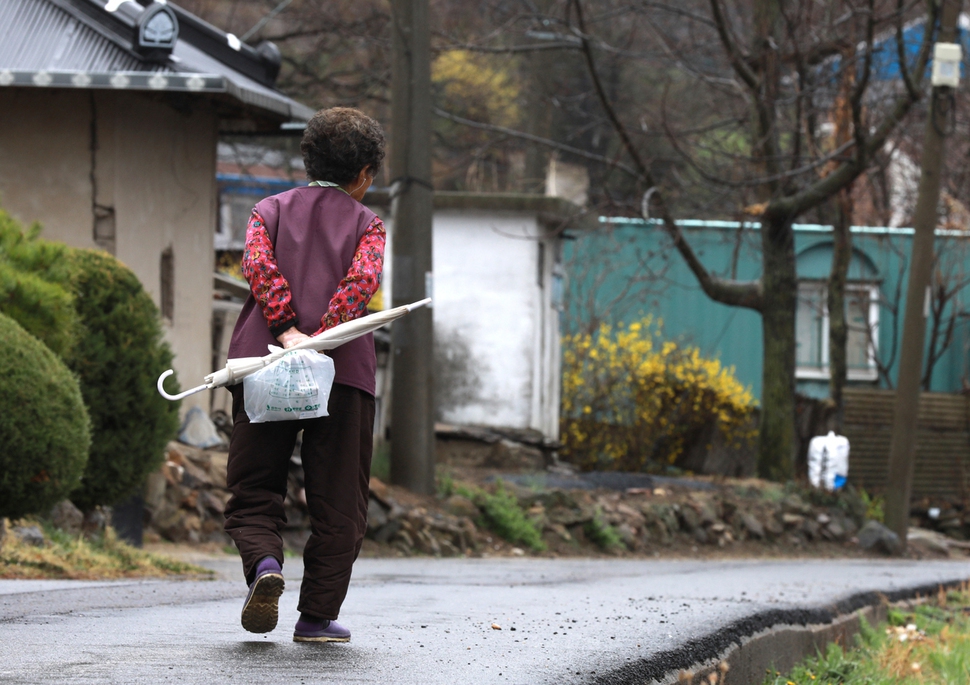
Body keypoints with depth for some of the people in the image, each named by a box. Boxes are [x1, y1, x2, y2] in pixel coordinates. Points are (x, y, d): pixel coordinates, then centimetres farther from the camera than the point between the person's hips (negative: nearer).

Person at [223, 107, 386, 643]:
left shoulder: (271, 211, 17)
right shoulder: (366, 223, 11)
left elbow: (258, 264, -3)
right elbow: (362, 279, -10)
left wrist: (287, 330, -10)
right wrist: (325, 335, -17)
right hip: (343, 375, -1)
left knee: (253, 493, 8)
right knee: (337, 503, 7)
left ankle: (263, 564, -20)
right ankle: (317, 614, 3)